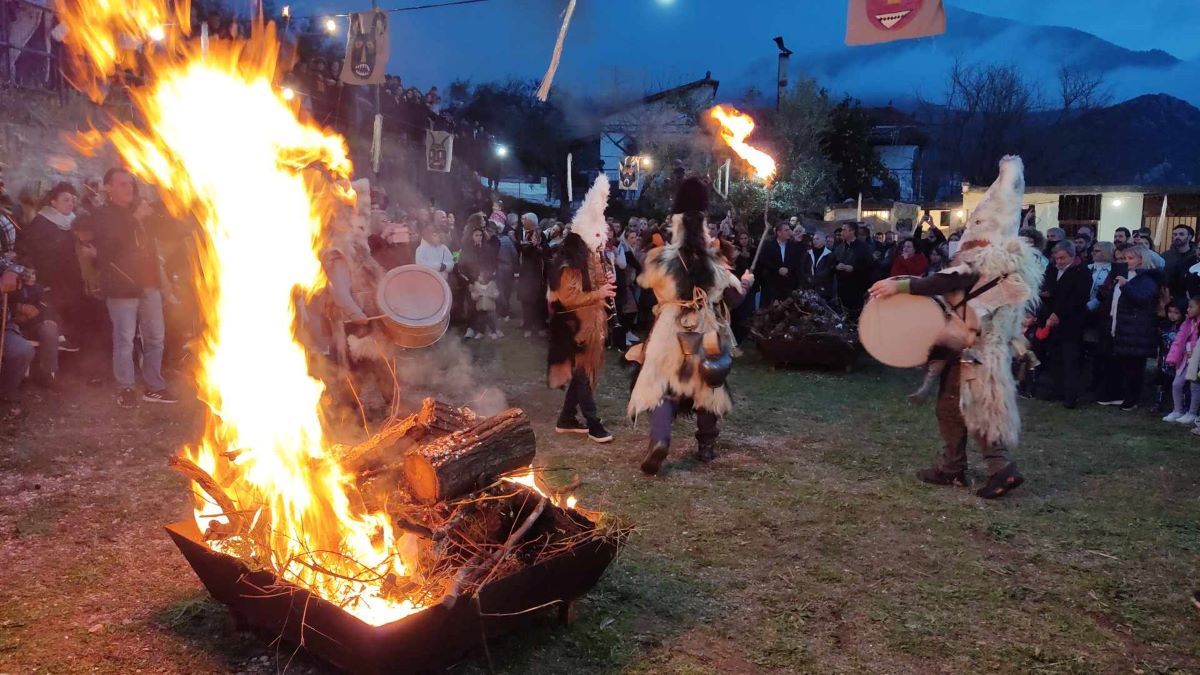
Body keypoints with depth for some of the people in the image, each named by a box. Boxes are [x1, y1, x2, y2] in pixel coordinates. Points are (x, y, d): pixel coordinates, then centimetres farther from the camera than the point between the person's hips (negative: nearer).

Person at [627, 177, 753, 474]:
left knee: (663, 387, 2)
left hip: (671, 332, -2)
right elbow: (734, 297, 4)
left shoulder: (660, 259, -10)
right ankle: (707, 446, 26)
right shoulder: (714, 261, -4)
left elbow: (647, 284, 11)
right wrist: (746, 282, 25)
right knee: (708, 385, 17)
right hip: (708, 333, 2)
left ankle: (659, 440, -20)